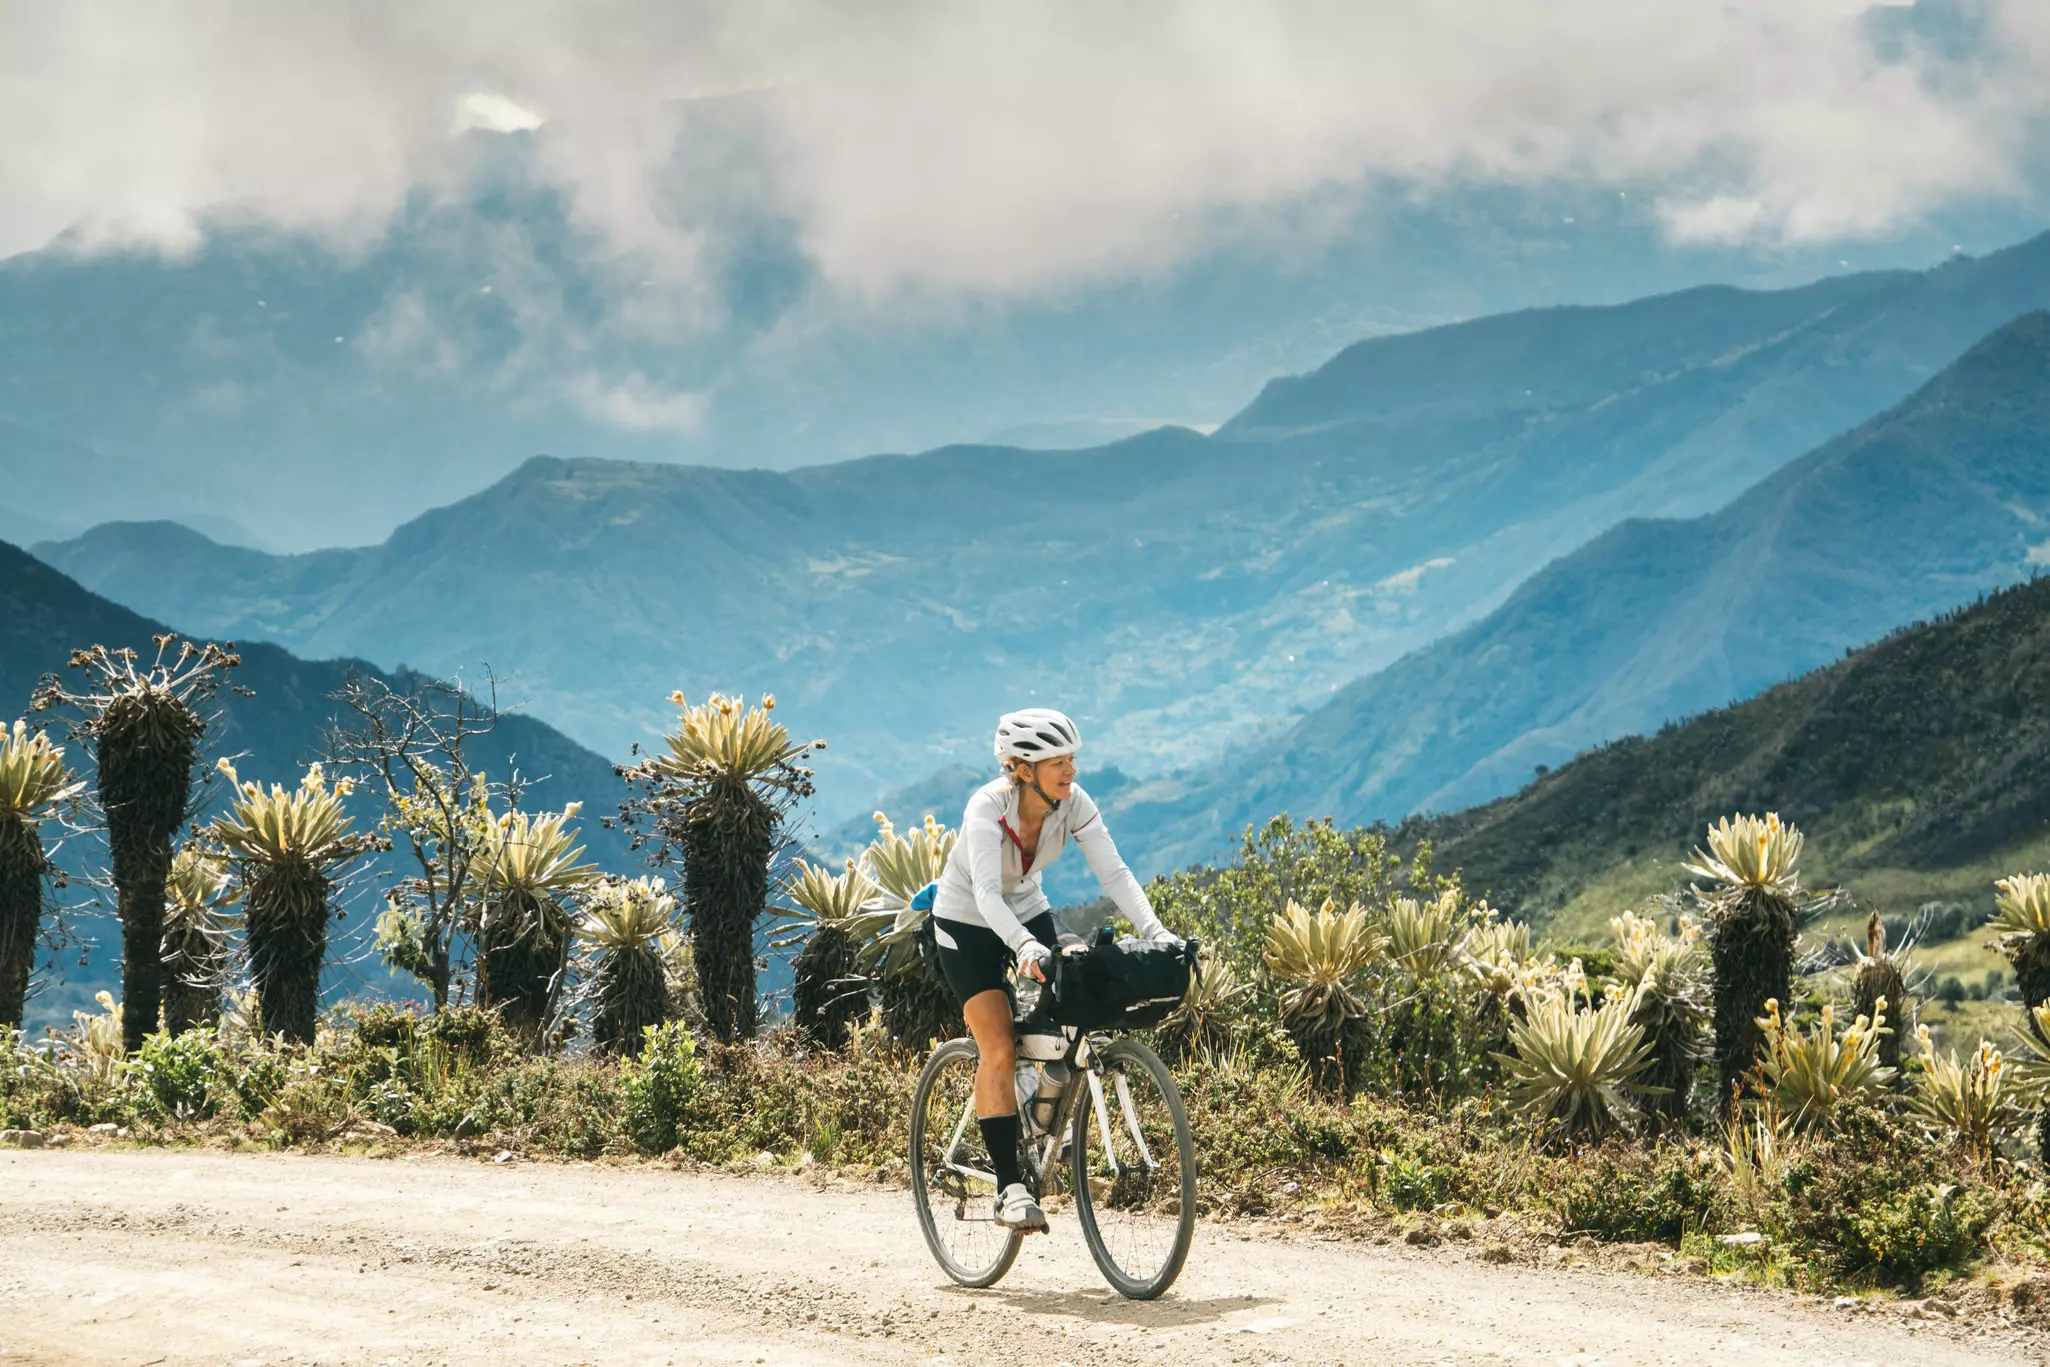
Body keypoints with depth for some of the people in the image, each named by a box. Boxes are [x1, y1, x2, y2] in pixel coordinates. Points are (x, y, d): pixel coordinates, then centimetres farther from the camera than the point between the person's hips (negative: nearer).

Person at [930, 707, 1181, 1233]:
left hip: (1028, 911, 5)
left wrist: (1156, 931, -39)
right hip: (967, 924, -5)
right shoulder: (987, 808, -32)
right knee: (999, 1049, -16)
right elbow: (987, 893, -43)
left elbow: (1113, 872, -24)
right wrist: (1024, 945, -60)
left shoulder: (1074, 804, -19)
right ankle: (1010, 1186, -14)